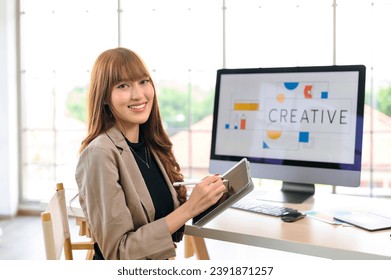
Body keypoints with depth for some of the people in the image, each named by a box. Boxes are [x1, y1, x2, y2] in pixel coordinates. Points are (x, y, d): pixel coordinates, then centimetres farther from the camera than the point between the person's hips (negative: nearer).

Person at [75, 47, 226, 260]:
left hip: (160, 263, 6)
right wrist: (188, 209, -22)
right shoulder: (100, 154, -17)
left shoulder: (152, 145, 2)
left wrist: (203, 199, -6)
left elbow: (160, 213, 8)